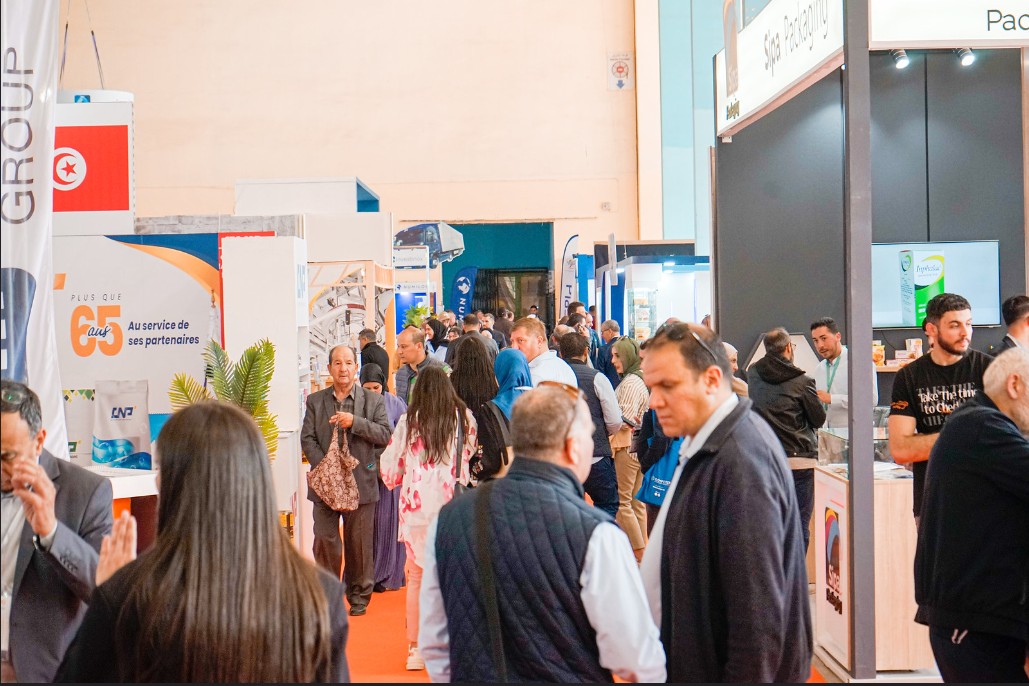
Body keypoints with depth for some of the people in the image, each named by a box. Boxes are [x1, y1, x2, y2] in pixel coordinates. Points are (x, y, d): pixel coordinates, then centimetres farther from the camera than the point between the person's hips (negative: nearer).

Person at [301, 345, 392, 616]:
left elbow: (384, 434, -5)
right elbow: (307, 439, 3)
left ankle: (359, 596, 19)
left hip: (361, 481, -1)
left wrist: (355, 422, -17)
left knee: (359, 542, 5)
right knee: (325, 540, -2)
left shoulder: (373, 401, 5)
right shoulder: (315, 401, 9)